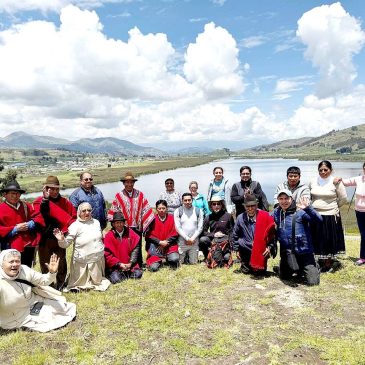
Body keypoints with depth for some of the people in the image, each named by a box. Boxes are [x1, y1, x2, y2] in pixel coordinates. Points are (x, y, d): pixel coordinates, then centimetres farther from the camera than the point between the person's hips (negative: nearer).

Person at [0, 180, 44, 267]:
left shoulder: (25, 206, 9)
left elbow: (39, 217, 8)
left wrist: (29, 225, -10)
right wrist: (15, 229, -17)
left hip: (28, 246, 5)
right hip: (12, 249, -5)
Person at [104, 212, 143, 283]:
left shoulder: (130, 233, 1)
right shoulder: (108, 236, -7)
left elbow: (135, 248, 1)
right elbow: (107, 254, -8)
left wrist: (131, 263, -9)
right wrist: (119, 264, -13)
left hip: (129, 264, 3)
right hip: (115, 266, -3)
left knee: (138, 274, -13)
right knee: (116, 279, -22)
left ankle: (126, 273, 13)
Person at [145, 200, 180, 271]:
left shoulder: (171, 218, 2)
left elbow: (174, 234, 0)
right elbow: (149, 235, -4)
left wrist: (166, 242, -12)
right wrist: (160, 242, -14)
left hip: (169, 245, 1)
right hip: (155, 246, -1)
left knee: (174, 259, -27)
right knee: (154, 268, -16)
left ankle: (168, 259, 10)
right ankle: (158, 261, 20)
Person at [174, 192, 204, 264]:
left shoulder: (198, 211, 2)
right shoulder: (178, 211, -2)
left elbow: (200, 227, 0)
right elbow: (178, 228, -6)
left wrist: (192, 239, -9)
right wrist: (187, 238, -11)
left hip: (194, 241, 1)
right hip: (182, 241, -1)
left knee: (193, 263, 8)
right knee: (179, 262, 5)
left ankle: (189, 256, 38)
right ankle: (184, 256, 35)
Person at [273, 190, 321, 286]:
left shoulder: (300, 211, -13)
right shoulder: (276, 213, 3)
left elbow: (319, 219, -24)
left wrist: (307, 208, -38)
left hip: (304, 252, -5)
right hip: (287, 253, 5)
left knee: (312, 282, -6)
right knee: (283, 276, 18)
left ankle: (313, 268, 27)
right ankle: (299, 270, 46)